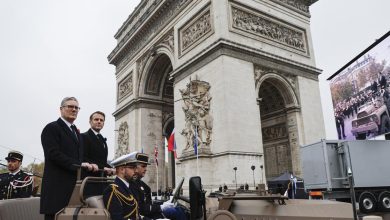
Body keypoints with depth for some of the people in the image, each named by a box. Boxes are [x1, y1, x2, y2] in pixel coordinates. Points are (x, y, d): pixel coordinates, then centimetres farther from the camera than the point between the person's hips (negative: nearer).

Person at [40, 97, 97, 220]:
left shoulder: (76, 131, 21)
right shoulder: (52, 128, -3)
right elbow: (54, 154, -15)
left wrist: (87, 165, -1)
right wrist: (79, 165, -18)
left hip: (75, 183, 7)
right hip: (58, 185, -7)